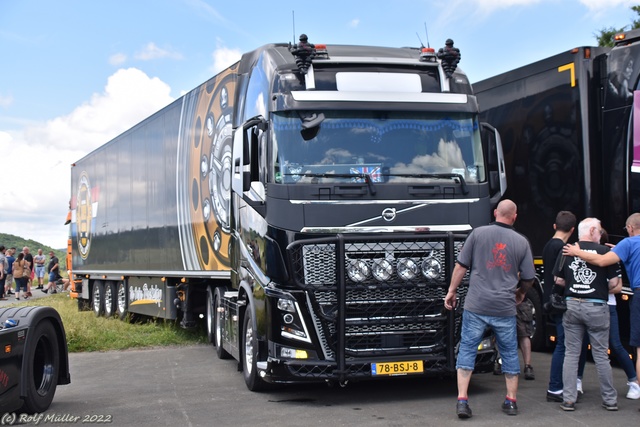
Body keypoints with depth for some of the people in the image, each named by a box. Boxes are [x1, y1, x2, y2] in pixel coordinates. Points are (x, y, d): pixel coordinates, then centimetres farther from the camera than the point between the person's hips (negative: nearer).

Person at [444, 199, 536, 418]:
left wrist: (451, 290, 11)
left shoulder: (478, 233, -1)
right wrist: (521, 293, 28)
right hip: (505, 308, 1)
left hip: (476, 305, -1)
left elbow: (461, 266, 0)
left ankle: (462, 400, -1)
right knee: (509, 353, 14)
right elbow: (529, 278, 8)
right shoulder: (521, 241, 3)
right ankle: (511, 401, 21)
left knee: (467, 350, 5)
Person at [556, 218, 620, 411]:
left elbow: (559, 280, 5)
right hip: (596, 307, -2)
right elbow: (615, 283, -7)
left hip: (572, 306, 2)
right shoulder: (605, 252, -8)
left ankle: (568, 400, 7)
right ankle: (610, 399, 15)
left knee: (571, 354, 8)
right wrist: (602, 289, 12)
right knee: (601, 355, 7)